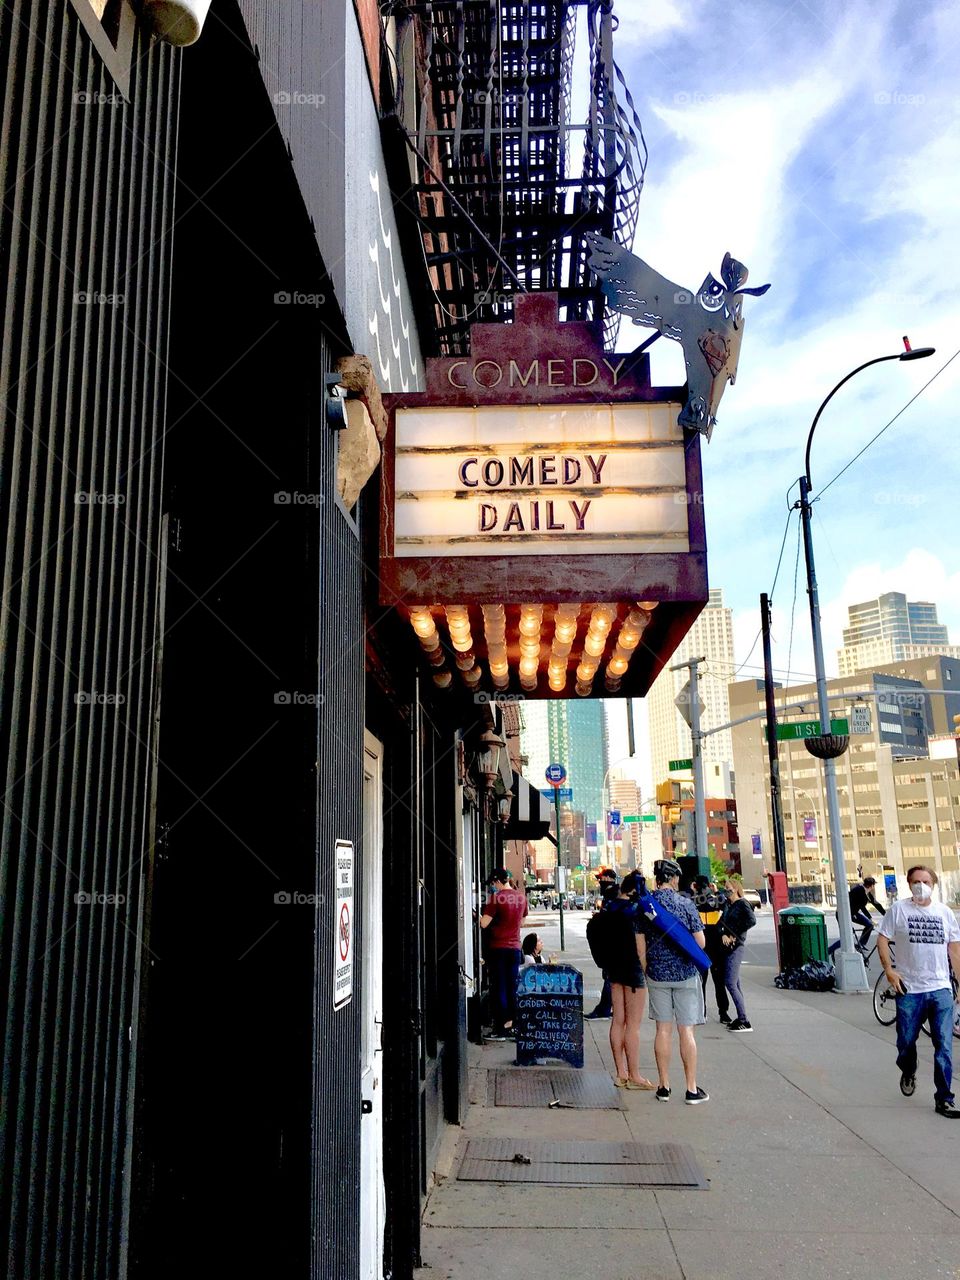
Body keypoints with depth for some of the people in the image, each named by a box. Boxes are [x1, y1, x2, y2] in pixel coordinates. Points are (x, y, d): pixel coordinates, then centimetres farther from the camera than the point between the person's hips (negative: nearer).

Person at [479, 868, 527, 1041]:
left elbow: (484, 924, -18)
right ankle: (513, 1025, 15)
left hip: (498, 947, -5)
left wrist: (482, 914, 1)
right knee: (512, 988, 12)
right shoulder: (521, 896, 4)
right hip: (515, 947, 5)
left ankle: (501, 1029, 5)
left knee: (499, 988, 3)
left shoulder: (497, 897, -14)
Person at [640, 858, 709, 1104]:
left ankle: (664, 1086, 14)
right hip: (685, 973, -2)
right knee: (686, 1031, 4)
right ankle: (692, 1089, 9)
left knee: (663, 1030, 9)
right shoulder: (685, 904, -10)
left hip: (657, 974, 2)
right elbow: (700, 943, -8)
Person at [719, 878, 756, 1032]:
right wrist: (723, 935, -12)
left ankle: (744, 1021, -8)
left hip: (736, 946, -8)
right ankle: (741, 1018, 18)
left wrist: (734, 935, -16)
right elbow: (721, 922, 9)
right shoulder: (727, 905, 16)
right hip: (727, 947, 8)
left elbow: (751, 920, -22)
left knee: (730, 983, -11)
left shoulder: (742, 903, -7)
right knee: (735, 983, 11)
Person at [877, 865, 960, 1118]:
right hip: (909, 990, -1)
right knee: (905, 1042, 9)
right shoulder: (898, 909, -1)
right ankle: (908, 1073, 40)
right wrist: (889, 970, -11)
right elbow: (882, 940, 0)